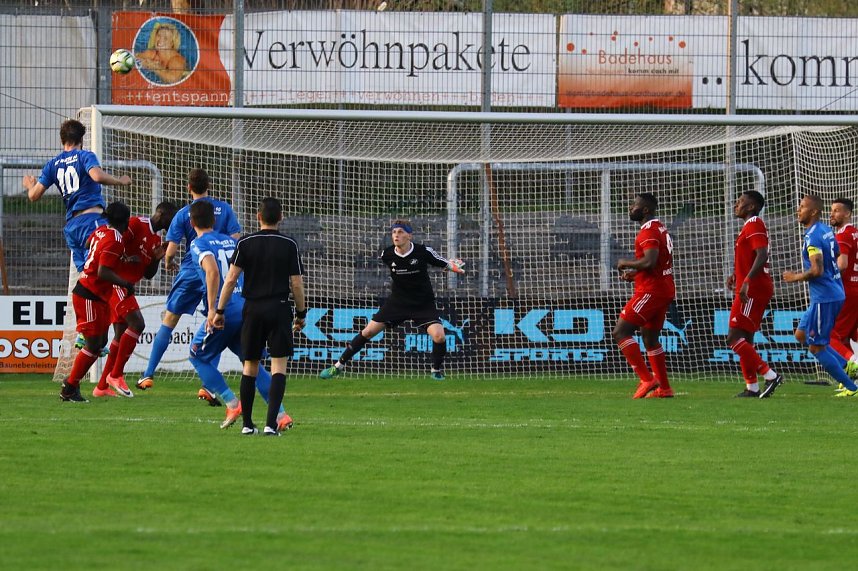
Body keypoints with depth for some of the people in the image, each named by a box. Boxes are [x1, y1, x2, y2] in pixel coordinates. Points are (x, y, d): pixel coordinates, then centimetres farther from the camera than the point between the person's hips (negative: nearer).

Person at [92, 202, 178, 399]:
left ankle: (102, 387, 15)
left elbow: (148, 274, 19)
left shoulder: (156, 240, 17)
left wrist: (157, 258, 1)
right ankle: (116, 375, -11)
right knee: (137, 324, -18)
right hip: (116, 283, -10)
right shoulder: (137, 224, -10)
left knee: (121, 335, 10)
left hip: (126, 286, 10)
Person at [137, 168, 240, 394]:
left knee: (169, 322, 11)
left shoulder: (183, 214, -2)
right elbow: (236, 242, -2)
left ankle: (148, 375, 12)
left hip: (190, 274, -1)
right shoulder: (225, 209, 2)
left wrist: (168, 263, 18)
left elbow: (171, 250, -4)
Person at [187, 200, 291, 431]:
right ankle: (280, 414, 2)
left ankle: (232, 403, 1)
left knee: (198, 356, 14)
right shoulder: (230, 241, 20)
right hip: (247, 306, 6)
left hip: (225, 311, -6)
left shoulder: (199, 245, -1)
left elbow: (212, 271, -21)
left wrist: (212, 310, -22)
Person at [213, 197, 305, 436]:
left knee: (250, 367, 11)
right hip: (280, 309, -1)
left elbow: (231, 279, -4)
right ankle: (271, 423, -15)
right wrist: (301, 313, 10)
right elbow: (297, 284, -2)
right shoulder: (289, 245, -1)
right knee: (278, 366, -3)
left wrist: (219, 310, 3)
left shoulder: (245, 243, 0)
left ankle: (247, 423, 13)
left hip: (253, 309, 2)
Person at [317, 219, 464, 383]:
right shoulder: (387, 255, -9)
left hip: (424, 304, -2)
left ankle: (436, 370, 5)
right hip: (397, 301, 2)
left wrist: (454, 267, -28)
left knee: (438, 335, -23)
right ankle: (338, 366, 9)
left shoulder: (423, 252, -18)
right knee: (368, 332, -3)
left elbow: (444, 263, -7)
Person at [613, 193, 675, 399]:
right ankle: (664, 388, 19)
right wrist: (634, 274, 16)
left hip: (650, 291, -10)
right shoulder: (660, 229, 18)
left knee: (621, 332, -10)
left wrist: (626, 264, -10)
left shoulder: (649, 231, -14)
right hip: (665, 291, 10)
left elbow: (650, 261, -26)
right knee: (650, 337, 18)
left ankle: (647, 380, -17)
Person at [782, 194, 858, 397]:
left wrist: (796, 277, -11)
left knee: (816, 347, -2)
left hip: (824, 297, -10)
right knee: (801, 334, 19)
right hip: (835, 293, 10)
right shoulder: (827, 231, 11)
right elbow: (838, 256, 22)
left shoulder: (813, 237, -19)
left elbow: (817, 270, -28)